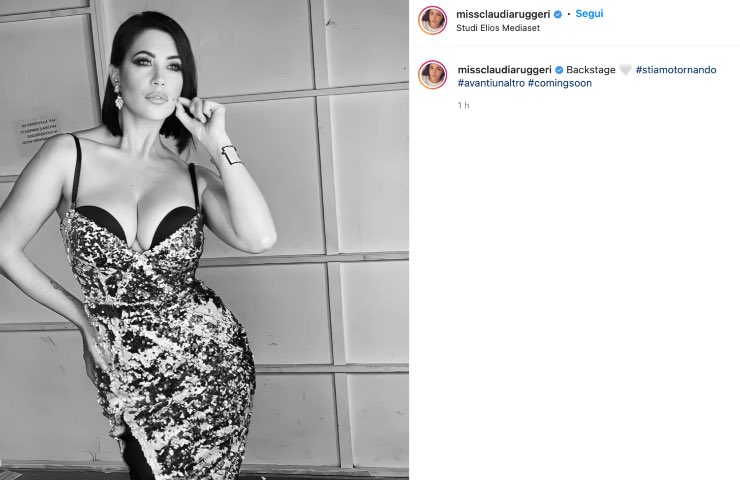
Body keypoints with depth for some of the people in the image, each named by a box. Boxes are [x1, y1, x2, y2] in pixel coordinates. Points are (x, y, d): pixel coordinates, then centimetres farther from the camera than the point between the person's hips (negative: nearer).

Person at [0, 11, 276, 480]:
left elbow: (259, 238, -17)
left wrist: (220, 143, -13)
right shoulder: (70, 155, -3)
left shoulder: (195, 177, 1)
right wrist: (82, 316, 5)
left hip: (211, 359, 1)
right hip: (128, 376, -1)